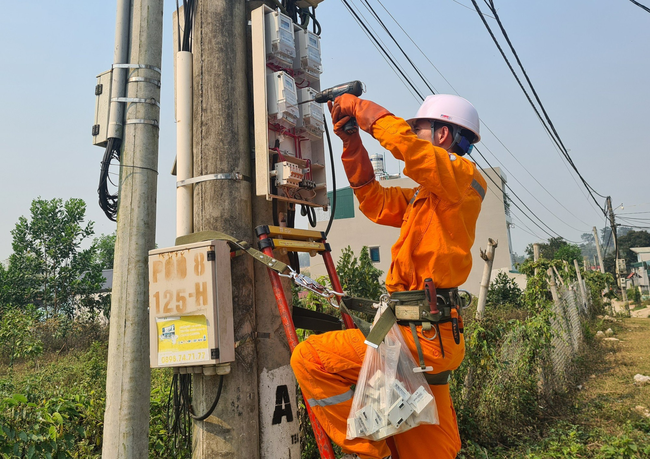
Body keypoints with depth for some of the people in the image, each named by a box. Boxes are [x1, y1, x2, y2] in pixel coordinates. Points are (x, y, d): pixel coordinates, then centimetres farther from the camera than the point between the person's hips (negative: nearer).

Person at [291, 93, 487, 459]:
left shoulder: (463, 175, -5)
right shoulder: (424, 195, 22)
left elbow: (402, 140, -21)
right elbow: (375, 201, 23)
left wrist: (360, 107, -5)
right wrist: (350, 139, 18)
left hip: (423, 333, -10)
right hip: (425, 333, 10)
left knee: (309, 358, -12)